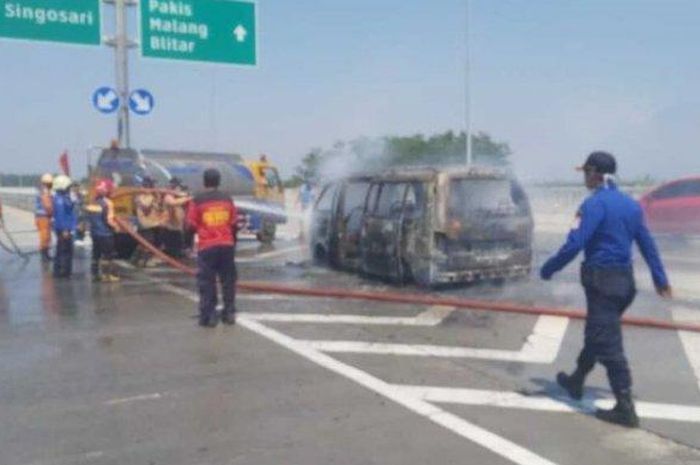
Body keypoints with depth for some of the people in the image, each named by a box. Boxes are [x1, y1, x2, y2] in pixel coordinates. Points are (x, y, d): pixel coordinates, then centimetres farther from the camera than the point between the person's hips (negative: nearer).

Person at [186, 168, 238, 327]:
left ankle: (208, 316, 1)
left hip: (207, 247, -3)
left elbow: (191, 224, -3)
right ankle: (229, 314, 16)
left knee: (207, 282, 2)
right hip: (227, 245, 3)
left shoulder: (197, 201, -4)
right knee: (228, 280, 12)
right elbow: (234, 223, 10)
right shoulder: (227, 199, 7)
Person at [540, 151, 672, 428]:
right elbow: (647, 243, 15)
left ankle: (625, 409, -3)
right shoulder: (631, 204, 11)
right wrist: (660, 279, 21)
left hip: (602, 280, -9)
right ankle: (576, 382, 37)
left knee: (607, 343, -5)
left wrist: (548, 269, -10)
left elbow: (574, 244, -21)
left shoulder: (594, 203, -14)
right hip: (624, 279, 9)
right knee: (596, 334, 22)